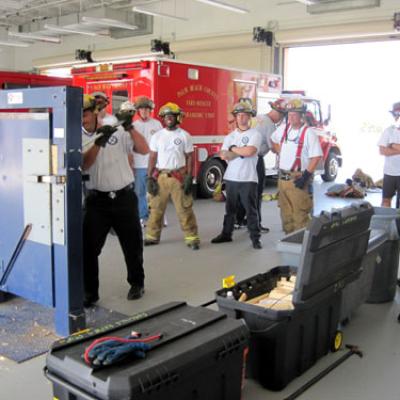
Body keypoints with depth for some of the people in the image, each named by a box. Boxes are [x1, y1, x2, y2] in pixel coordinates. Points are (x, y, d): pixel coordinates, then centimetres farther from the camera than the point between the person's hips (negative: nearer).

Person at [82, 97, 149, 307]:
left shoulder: (118, 132, -1)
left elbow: (144, 150, -8)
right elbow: (82, 165, -16)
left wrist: (129, 127, -19)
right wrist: (98, 142, -27)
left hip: (124, 197, 0)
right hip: (96, 200, 0)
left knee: (132, 243, 11)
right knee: (88, 246, -1)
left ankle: (137, 283, 32)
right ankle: (89, 291, 12)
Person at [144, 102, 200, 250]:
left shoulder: (184, 136, 1)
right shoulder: (156, 136, 6)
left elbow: (189, 157, 1)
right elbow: (152, 158, 6)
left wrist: (189, 178, -7)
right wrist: (150, 178, -2)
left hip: (179, 177, -2)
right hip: (160, 176, 2)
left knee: (184, 209, -3)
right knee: (156, 208, 9)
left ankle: (192, 238, 4)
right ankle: (152, 236, 21)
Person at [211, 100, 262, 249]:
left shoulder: (255, 134, -3)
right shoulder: (230, 136, 11)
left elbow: (250, 151, -19)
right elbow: (223, 155, -1)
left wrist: (233, 149, -5)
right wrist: (241, 152, -11)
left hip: (248, 179, -4)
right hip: (231, 178, 5)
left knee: (251, 210, 0)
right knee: (230, 208, 14)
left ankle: (255, 238, 7)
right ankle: (226, 234, 25)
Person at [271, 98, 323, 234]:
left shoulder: (308, 133, -12)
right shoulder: (283, 128, 8)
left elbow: (316, 157, -16)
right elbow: (274, 140, 29)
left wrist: (306, 176, -20)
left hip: (298, 179, -7)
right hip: (283, 177, 7)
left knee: (300, 213, -7)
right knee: (286, 212, 14)